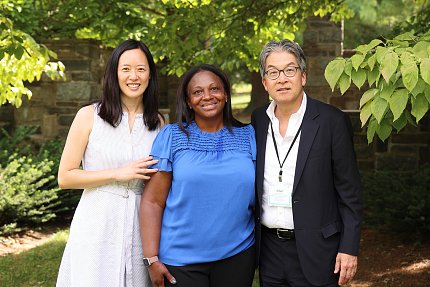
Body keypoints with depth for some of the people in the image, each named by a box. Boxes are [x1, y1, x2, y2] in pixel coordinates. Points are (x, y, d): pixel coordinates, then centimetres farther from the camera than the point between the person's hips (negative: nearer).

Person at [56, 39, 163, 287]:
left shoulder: (158, 122, 7)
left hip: (140, 226, 3)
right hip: (97, 226, -2)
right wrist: (118, 174, -12)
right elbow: (65, 177, -4)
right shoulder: (89, 116, -3)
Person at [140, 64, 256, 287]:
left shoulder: (248, 136, 5)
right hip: (181, 259, -2)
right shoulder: (171, 137, -1)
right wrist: (151, 258, -9)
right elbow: (152, 201, -4)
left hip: (237, 254, 2)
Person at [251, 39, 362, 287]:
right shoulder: (258, 120, 4)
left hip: (315, 248, -4)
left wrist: (349, 248, -10)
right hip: (269, 246, 4)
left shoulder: (332, 121, -9)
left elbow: (349, 190, -7)